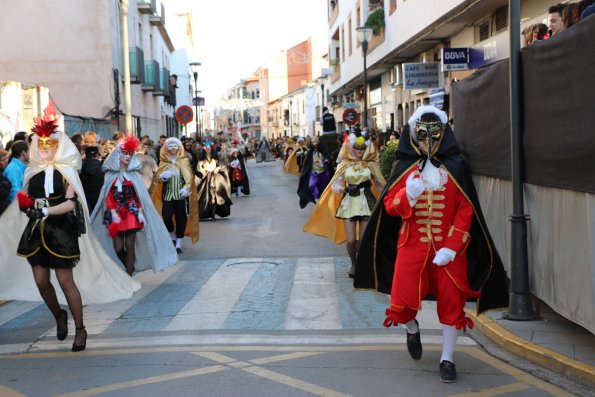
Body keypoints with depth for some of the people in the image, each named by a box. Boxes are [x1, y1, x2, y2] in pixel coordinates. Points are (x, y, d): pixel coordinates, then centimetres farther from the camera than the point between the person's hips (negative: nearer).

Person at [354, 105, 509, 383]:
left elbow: (466, 209, -4)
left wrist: (451, 246, -12)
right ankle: (412, 329, 32)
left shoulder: (455, 165, -1)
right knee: (403, 300, -4)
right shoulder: (404, 166, 4)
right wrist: (408, 195, -19)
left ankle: (447, 359, 21)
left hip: (448, 248, -1)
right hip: (411, 245, 1)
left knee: (451, 302, 2)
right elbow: (389, 206, 3)